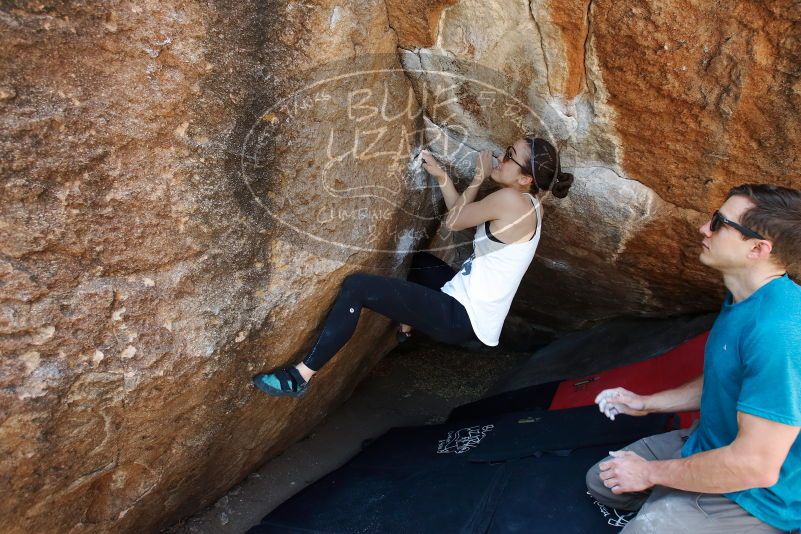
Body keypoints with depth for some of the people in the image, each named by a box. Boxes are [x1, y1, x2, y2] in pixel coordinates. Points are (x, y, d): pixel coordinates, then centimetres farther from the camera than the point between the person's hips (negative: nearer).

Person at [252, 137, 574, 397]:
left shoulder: (511, 199, -22)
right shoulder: (525, 202, 7)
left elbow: (453, 221, -10)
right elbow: (462, 216, 15)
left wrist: (478, 179, 1)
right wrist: (441, 177, 6)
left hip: (462, 319, -10)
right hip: (469, 306, 10)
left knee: (357, 286, -16)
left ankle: (301, 376, -8)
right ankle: (405, 326, 46)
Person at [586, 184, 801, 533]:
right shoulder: (744, 300, 0)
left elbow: (758, 466, -32)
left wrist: (651, 472, -19)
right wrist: (646, 403, 9)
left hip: (751, 495, -9)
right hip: (711, 446, 9)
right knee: (600, 481, 14)